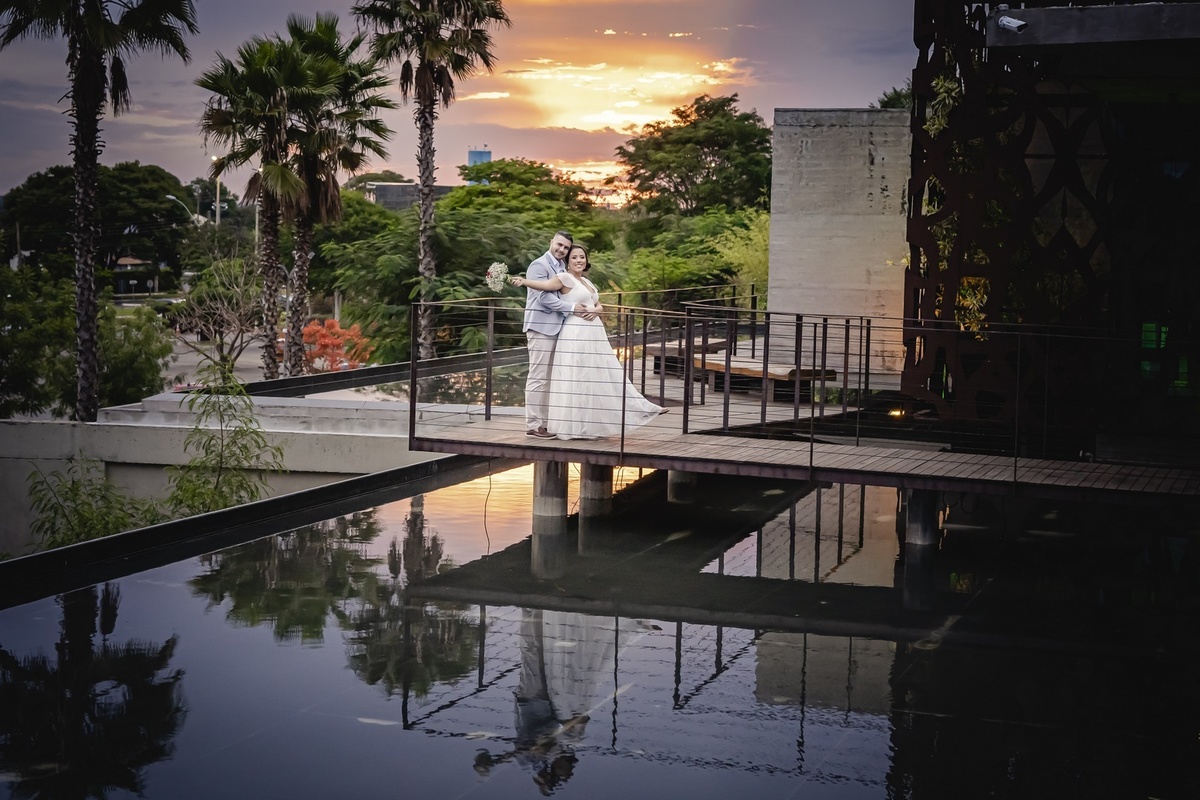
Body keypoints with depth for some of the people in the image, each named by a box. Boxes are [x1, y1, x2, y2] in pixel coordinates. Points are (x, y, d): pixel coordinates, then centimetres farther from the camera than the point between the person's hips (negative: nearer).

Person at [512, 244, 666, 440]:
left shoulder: (587, 282, 19)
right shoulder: (565, 278, -6)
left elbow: (599, 306, 22)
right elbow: (545, 285, -23)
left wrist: (594, 311, -2)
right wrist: (524, 281, -42)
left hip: (594, 334, 8)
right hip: (575, 334, -8)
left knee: (603, 377, 14)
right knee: (575, 379, -5)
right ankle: (574, 426, 0)